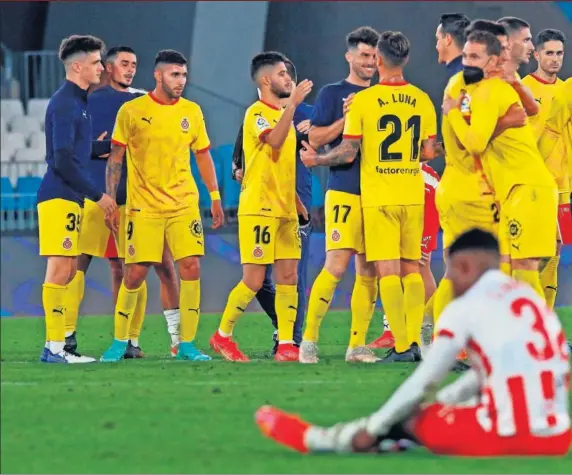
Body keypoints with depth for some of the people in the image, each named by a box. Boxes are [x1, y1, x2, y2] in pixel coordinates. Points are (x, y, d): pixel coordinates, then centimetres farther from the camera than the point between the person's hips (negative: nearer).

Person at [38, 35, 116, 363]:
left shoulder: (78, 102, 17)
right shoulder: (64, 103, -13)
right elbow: (63, 160, -18)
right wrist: (98, 194, -14)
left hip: (71, 198, 10)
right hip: (60, 197, -10)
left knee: (68, 272, 9)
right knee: (60, 269, -10)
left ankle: (58, 347, 10)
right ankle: (54, 348, -10)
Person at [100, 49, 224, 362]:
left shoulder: (191, 111, 7)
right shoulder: (132, 111, -3)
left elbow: (203, 156, 15)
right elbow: (115, 159, 0)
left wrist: (215, 197, 11)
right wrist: (109, 201, -5)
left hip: (184, 204, 3)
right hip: (143, 205, -3)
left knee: (191, 267, -8)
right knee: (135, 273, -5)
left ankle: (187, 344, 0)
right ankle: (119, 342, 12)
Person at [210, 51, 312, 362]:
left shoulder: (283, 114, 18)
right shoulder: (257, 113, -9)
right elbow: (274, 141, -30)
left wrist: (298, 204, 23)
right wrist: (292, 104, -31)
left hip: (285, 210, 8)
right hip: (258, 208, -8)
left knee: (288, 277, 2)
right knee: (253, 281, -7)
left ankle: (286, 345, 2)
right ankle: (222, 335, 9)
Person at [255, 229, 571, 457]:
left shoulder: (465, 309, -3)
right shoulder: (531, 299, 17)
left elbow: (422, 382, 2)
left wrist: (372, 430, 12)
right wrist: (439, 403, 30)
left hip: (505, 437, -6)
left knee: (408, 419, 16)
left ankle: (314, 439, 32)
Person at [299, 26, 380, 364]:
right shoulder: (333, 94, 3)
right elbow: (315, 139, -3)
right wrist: (346, 118, -15)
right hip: (344, 192, -5)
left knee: (368, 271, 3)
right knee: (337, 266, -14)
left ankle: (357, 345, 8)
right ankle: (309, 339, -7)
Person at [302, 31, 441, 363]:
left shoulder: (364, 100, -8)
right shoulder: (422, 100, 4)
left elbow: (348, 153, -7)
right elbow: (428, 152, 7)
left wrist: (316, 160, 9)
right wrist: (440, 149, 29)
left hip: (378, 197, -4)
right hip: (413, 196, 4)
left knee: (387, 271, -4)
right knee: (411, 268, 11)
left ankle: (402, 347, -10)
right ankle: (414, 342, 6)